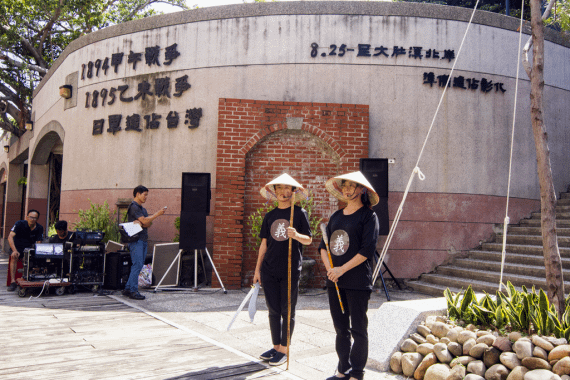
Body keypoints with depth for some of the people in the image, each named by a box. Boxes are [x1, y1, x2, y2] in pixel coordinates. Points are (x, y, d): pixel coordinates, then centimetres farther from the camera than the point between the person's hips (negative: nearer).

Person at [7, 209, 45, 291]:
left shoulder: (39, 228, -6)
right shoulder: (20, 224, -13)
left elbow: (38, 243, -6)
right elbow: (10, 237, -24)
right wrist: (14, 250, -38)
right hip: (18, 247, -2)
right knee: (14, 256, -32)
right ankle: (12, 282, -33)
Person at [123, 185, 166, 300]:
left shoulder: (142, 209, 20)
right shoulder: (133, 207, -8)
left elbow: (148, 224, 9)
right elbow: (145, 220, -15)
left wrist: (140, 223, -12)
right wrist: (158, 213, -7)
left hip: (143, 240, 9)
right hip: (136, 239, -9)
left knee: (139, 265, 8)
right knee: (137, 265, -12)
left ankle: (128, 289, 14)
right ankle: (133, 291, -8)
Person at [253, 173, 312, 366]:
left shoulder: (299, 213, -1)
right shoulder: (269, 216, 11)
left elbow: (308, 240, -2)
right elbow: (264, 244, 13)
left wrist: (296, 235, -23)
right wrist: (257, 269, 12)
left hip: (290, 270, -4)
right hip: (269, 271, 4)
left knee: (287, 311, 3)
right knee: (273, 311, 12)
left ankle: (284, 350, 14)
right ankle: (276, 346, 24)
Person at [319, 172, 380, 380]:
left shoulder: (368, 216, -5)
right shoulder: (336, 216, 13)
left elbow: (367, 249, -14)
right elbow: (323, 245, 11)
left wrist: (342, 269, -15)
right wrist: (329, 268, -6)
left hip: (358, 282, -6)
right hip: (335, 281, 6)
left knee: (358, 329, 1)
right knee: (340, 328, 14)